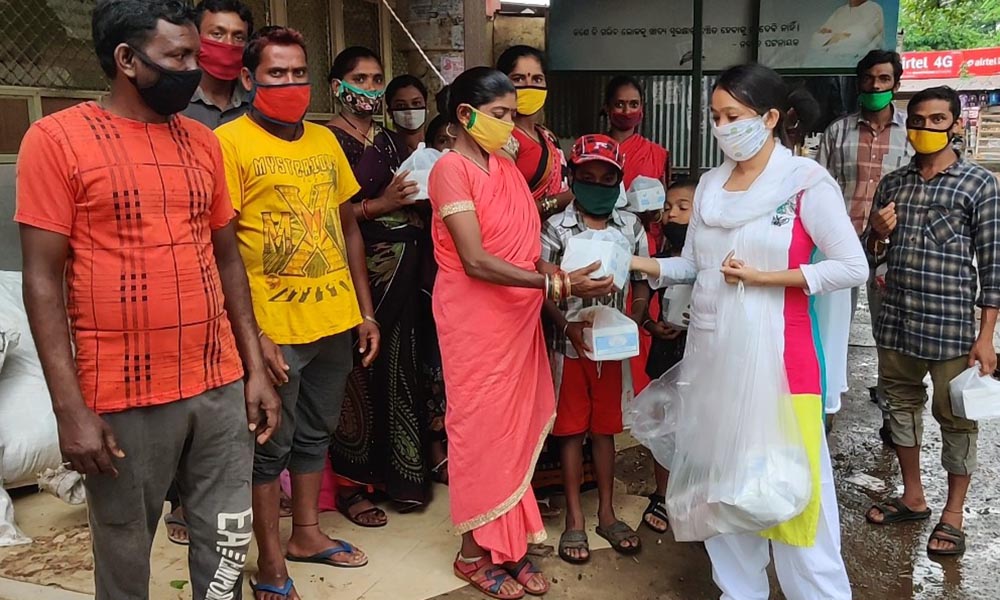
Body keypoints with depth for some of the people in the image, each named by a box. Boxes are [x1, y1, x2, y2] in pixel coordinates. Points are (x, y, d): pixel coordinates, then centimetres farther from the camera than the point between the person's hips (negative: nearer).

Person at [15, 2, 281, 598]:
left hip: (220, 386, 4)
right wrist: (71, 408, -13)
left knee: (227, 549, 12)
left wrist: (256, 368, 8)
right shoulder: (57, 138, -6)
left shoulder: (202, 141, 9)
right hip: (123, 398, -4)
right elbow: (43, 280, -8)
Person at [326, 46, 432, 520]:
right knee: (358, 375, -3)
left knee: (399, 368, 8)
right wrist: (379, 205, -17)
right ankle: (349, 484, 12)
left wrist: (416, 203, 2)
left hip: (402, 271, 6)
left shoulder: (391, 142, 17)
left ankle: (399, 474, 22)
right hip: (356, 269, -6)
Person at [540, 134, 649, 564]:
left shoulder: (630, 226, 2)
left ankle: (607, 513, 25)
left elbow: (642, 282, 6)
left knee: (605, 429, 13)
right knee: (571, 431, 6)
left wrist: (634, 321, -9)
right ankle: (575, 519, 17)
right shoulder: (556, 227, -5)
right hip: (571, 345, -2)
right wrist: (567, 324, -19)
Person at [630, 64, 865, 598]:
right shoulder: (710, 185, 9)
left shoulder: (806, 182, -8)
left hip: (776, 355, -6)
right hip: (711, 352, 6)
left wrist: (763, 277, -15)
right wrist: (640, 265, -5)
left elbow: (853, 267, -10)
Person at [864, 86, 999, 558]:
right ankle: (912, 497, 31)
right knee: (902, 403, 14)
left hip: (950, 324, -5)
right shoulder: (892, 183, 9)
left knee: (954, 416, 5)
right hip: (896, 320, 5)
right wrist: (879, 235, -7)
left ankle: (953, 514, 20)